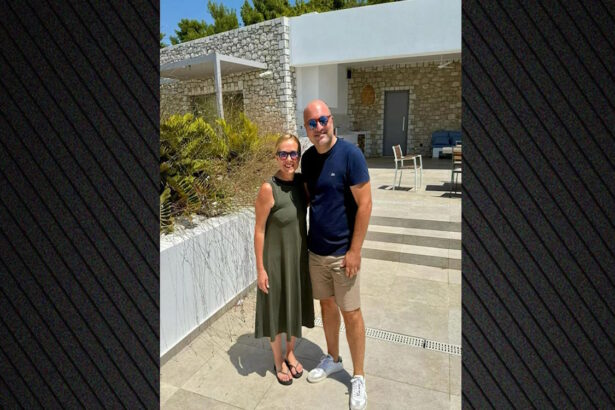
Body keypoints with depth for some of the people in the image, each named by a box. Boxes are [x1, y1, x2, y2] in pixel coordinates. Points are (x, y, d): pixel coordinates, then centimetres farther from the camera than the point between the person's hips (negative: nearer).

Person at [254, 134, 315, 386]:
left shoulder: (302, 182, -4)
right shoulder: (268, 189, -20)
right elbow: (259, 230, -15)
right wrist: (260, 268, -13)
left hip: (299, 256, 5)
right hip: (276, 258, -5)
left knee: (295, 305, 20)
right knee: (277, 309, 14)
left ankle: (290, 353, 45)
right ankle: (278, 361, 38)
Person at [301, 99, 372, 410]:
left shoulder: (350, 154, -15)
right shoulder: (307, 158, 3)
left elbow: (365, 204, -15)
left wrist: (355, 250, -16)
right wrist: (309, 238, 8)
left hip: (342, 252, -5)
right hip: (315, 250, 6)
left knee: (351, 313, 7)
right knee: (327, 306, 19)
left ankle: (358, 376, 27)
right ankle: (333, 359, 41)